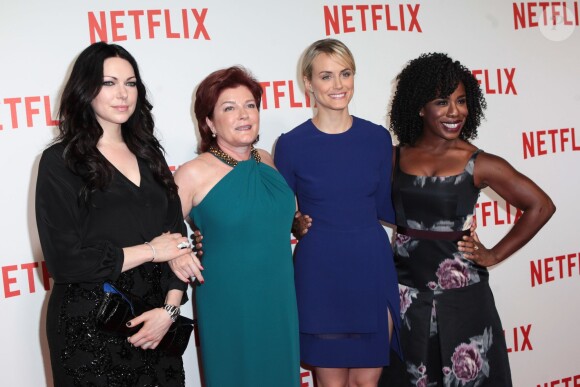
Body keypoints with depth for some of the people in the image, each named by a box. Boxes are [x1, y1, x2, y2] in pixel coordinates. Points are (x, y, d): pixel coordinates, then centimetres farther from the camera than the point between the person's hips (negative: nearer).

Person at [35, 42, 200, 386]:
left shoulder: (148, 153, 8)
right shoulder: (61, 162, -7)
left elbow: (177, 236, 4)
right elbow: (64, 260, -14)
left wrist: (169, 308, -8)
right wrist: (149, 251, -10)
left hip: (154, 321, 4)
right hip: (89, 331, -4)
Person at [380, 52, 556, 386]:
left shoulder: (479, 164, -8)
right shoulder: (395, 157, 0)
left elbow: (541, 206, -3)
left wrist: (494, 256, -3)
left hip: (460, 292, -2)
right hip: (406, 292, 3)